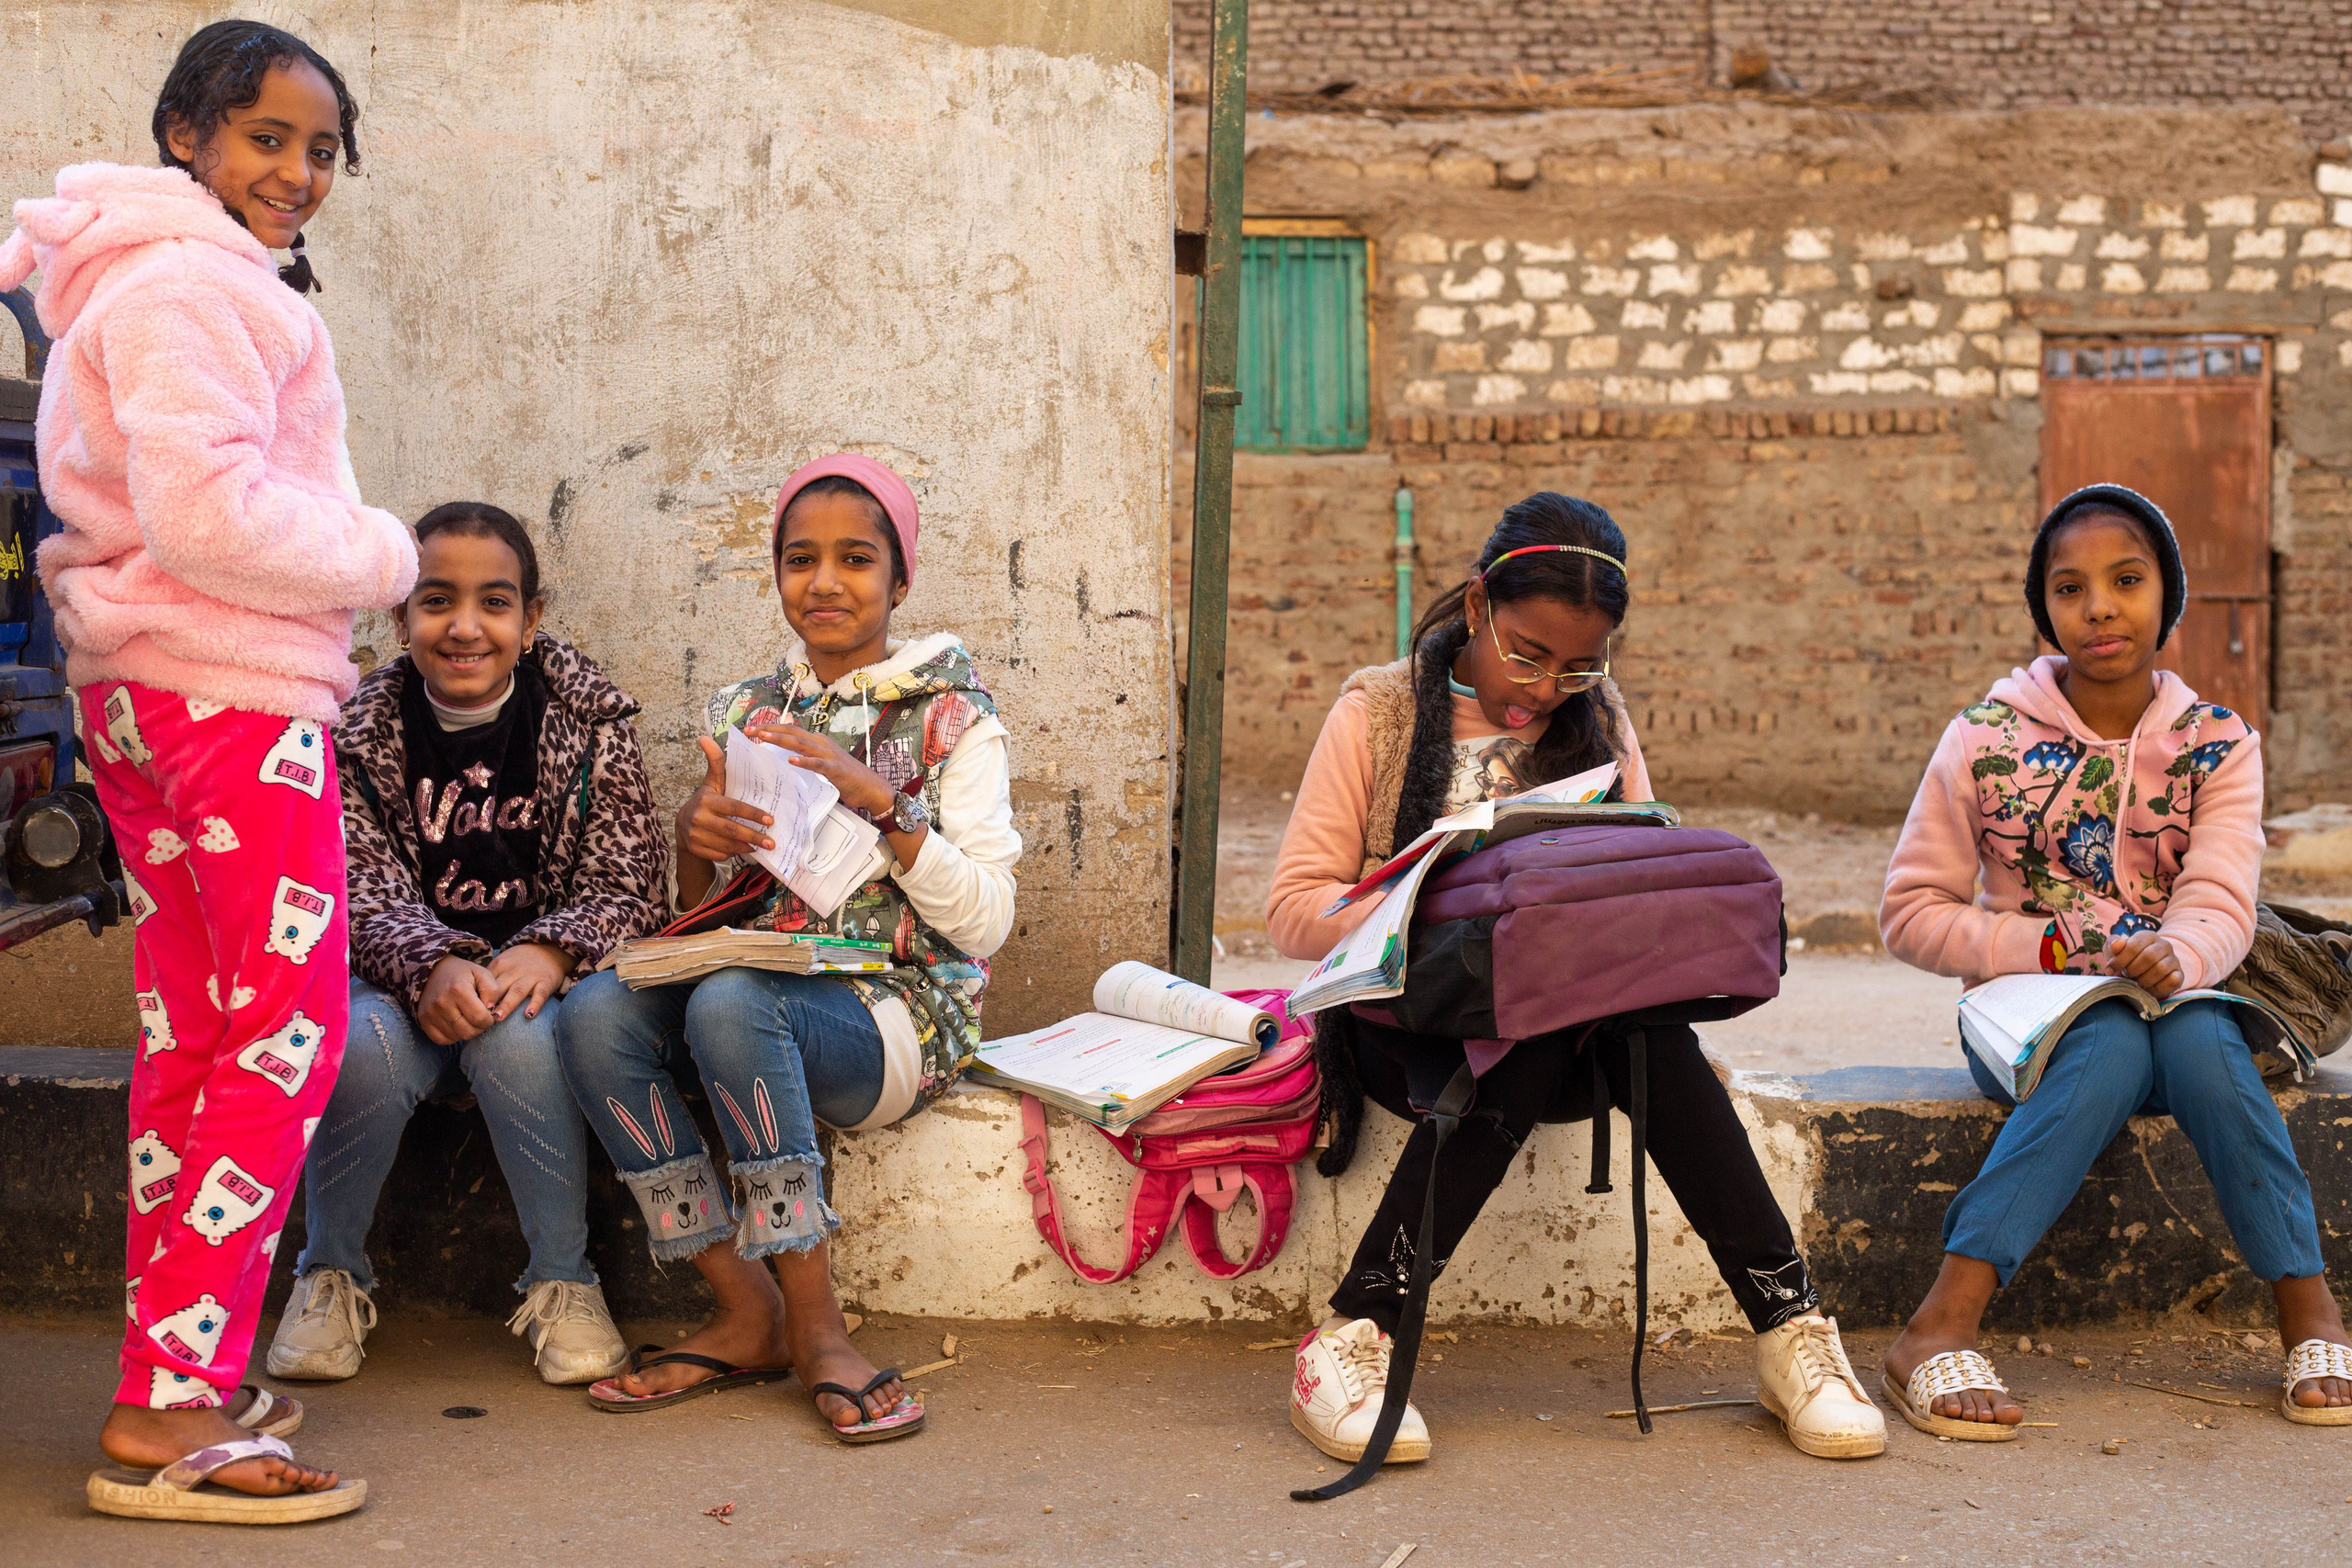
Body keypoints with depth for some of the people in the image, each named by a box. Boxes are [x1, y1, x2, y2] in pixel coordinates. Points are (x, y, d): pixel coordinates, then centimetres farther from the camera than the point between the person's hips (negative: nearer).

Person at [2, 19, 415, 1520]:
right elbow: (209, 510, -23)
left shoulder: (135, 273, 21)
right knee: (288, 1036, -9)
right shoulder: (199, 285, -13)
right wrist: (382, 555, -11)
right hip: (230, 689, -11)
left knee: (190, 1033, 13)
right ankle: (171, 1413, -9)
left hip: (141, 690, 11)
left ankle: (170, 1380, 19)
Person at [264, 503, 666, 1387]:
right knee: (363, 1043, -32)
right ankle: (331, 1273, -5)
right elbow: (361, 891, -9)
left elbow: (631, 882, -8)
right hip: (404, 982, 1)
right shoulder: (361, 731, 0)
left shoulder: (589, 718, -2)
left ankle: (562, 1280, -12)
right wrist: (432, 967, -32)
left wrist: (547, 953, -29)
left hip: (539, 982, -1)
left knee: (517, 1040, -35)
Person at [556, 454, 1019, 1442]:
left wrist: (874, 798, -18)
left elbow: (985, 918, -7)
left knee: (730, 1002, -35)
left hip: (898, 1016, -4)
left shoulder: (950, 713, 2)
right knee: (596, 1011, -25)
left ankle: (814, 1324, -21)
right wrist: (693, 843, -8)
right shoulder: (744, 713, 15)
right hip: (762, 989, 5)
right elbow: (704, 919, 14)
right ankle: (746, 1314, -15)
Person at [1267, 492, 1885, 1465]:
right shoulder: (1376, 715, 1)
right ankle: (1351, 1340, -33)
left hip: (1574, 1014, 3)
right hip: (1401, 1020, -3)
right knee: (1529, 1030, -36)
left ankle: (1789, 1325, -30)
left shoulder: (1596, 720, 12)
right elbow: (1293, 910, -5)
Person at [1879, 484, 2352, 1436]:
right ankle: (1940, 1329, -43)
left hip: (2176, 998, 2)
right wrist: (2051, 950, -15)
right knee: (2112, 1045, -36)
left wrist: (2174, 954, -37)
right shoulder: (1986, 742, -2)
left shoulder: (2218, 745, 2)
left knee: (2203, 1043, -34)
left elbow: (2221, 905, -12)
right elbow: (1911, 913, -2)